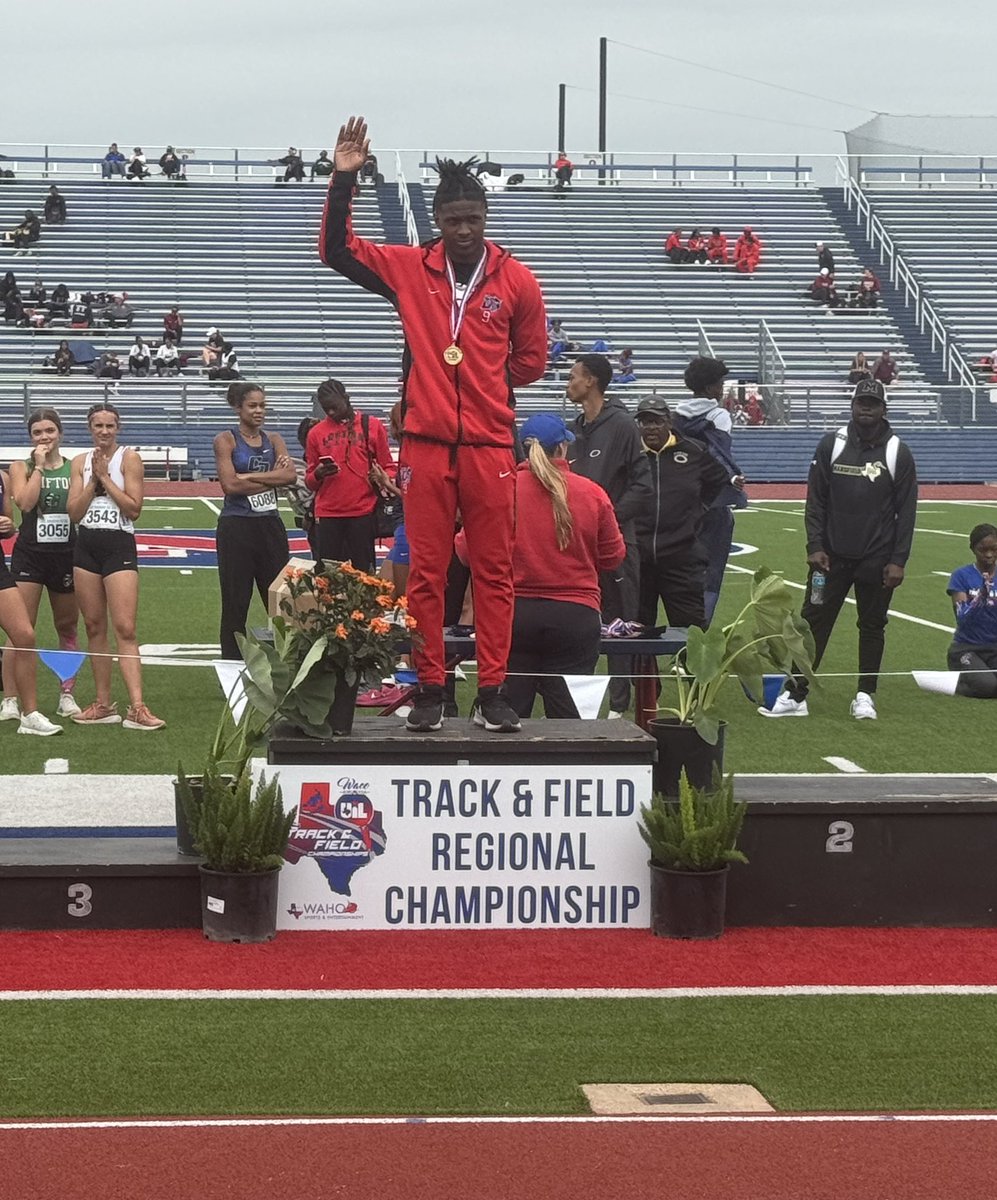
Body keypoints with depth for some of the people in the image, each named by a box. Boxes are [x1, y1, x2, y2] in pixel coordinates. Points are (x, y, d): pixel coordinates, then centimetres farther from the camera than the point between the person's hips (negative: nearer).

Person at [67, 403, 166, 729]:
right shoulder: (80, 462, 10)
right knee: (94, 627, 8)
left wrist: (105, 477, -10)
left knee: (125, 629, -13)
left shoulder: (129, 458, -2)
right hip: (86, 547, 5)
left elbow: (134, 508, -10)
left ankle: (137, 708, -18)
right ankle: (103, 704, 16)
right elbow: (74, 512, 3)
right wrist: (93, 479, -7)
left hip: (119, 546, -5)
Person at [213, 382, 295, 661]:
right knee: (235, 603, 3)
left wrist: (249, 476, -15)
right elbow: (230, 484, -15)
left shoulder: (273, 440, 10)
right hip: (236, 528, -4)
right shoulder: (226, 440, -2)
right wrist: (272, 477, -9)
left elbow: (290, 474, -8)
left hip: (270, 526, 4)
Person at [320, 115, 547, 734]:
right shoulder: (410, 269, 6)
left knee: (495, 571, 1)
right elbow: (337, 250, 8)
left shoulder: (517, 281, 3)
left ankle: (493, 691, 6)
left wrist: (482, 383, 6)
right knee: (426, 572, 3)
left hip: (490, 445, -1)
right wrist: (344, 179, -2)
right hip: (427, 444, 1)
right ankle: (430, 689, 9)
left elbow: (531, 360, 13)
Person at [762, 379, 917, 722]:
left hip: (877, 561, -1)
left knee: (872, 626, 6)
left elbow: (906, 511, 0)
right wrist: (815, 546, -5)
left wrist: (898, 561, -6)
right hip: (832, 555, 1)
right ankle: (795, 695, 3)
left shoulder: (898, 453, -1)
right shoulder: (831, 445, 2)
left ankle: (865, 695, 16)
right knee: (813, 622, 0)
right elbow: (816, 500, 4)